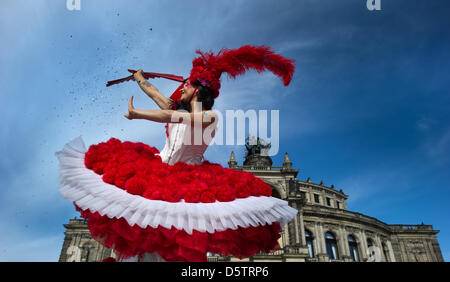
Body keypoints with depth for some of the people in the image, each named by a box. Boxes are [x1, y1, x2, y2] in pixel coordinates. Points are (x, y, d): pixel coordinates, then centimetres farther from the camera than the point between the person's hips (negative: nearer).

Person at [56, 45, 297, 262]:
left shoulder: (210, 117, -7)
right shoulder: (179, 110, 12)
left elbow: (173, 117, -23)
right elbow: (154, 93, 29)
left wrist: (137, 114, -24)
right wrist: (140, 80, 45)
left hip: (189, 180, -6)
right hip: (159, 171, 6)